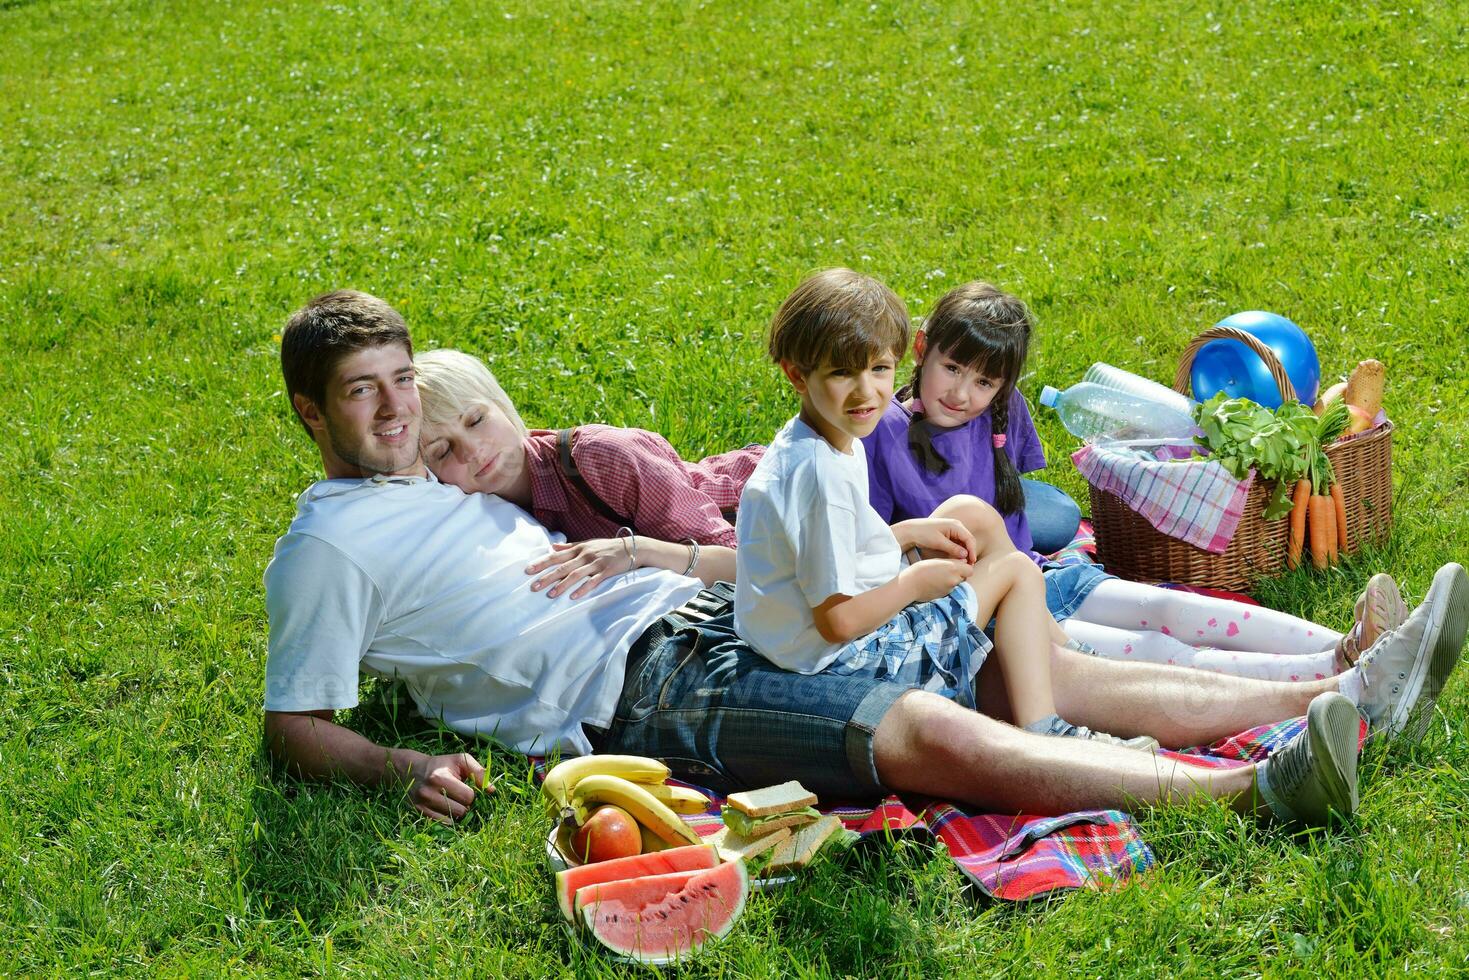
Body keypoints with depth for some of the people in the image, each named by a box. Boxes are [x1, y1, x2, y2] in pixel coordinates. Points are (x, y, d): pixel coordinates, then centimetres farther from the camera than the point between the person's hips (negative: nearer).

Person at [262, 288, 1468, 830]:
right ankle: (1258, 790, -35)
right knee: (928, 730, -29)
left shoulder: (441, 486, 25)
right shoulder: (328, 546, 0)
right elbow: (296, 729, -6)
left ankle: (1337, 695, -5)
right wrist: (407, 767, -24)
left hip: (708, 621, 9)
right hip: (643, 700, -9)